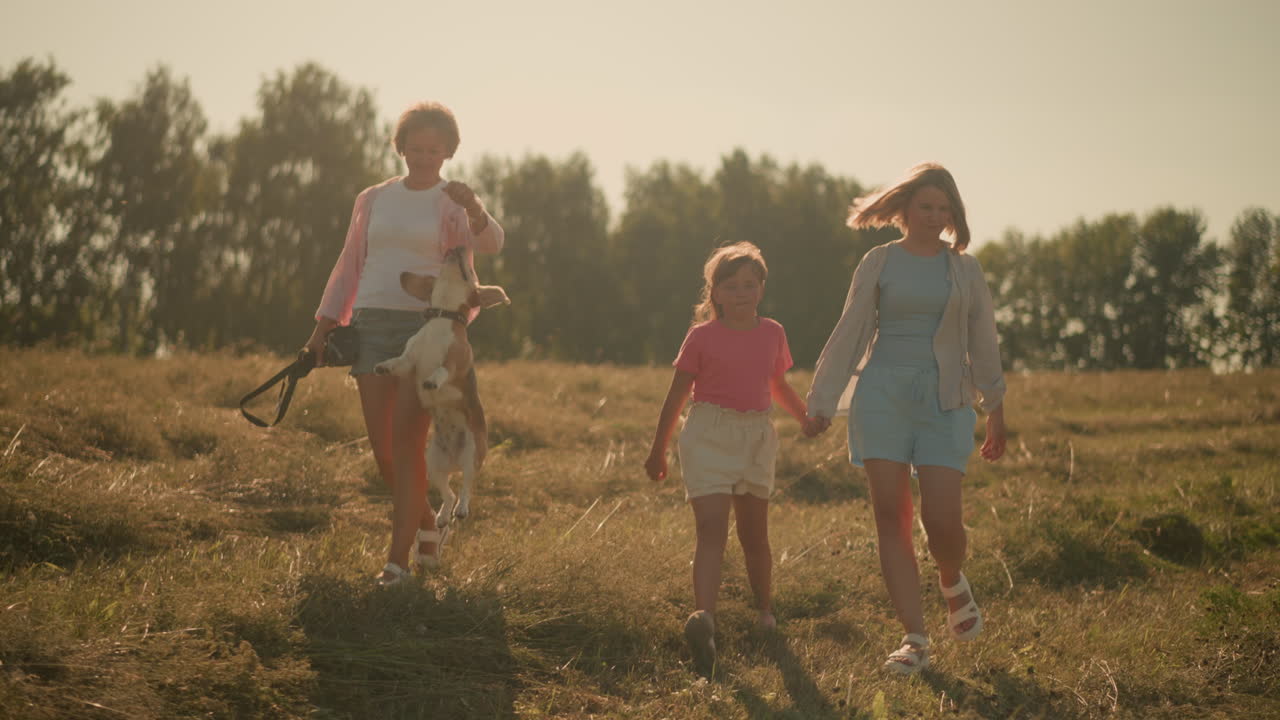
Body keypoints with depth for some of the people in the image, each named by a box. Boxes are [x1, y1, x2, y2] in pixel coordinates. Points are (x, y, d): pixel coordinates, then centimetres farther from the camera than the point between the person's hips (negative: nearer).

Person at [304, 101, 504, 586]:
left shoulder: (453, 203, 2)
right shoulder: (373, 200, 14)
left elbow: (489, 242, -19)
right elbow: (349, 267, 17)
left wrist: (474, 207, -41)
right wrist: (323, 328, 10)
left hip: (428, 328, -4)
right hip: (373, 326, 4)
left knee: (407, 443, -11)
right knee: (382, 446, 4)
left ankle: (398, 560, -6)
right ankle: (427, 526, 29)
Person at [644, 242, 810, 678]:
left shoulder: (772, 334, 8)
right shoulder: (702, 337, -2)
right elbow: (678, 395, 3)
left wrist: (806, 417, 9)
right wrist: (658, 451, 7)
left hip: (756, 438, 4)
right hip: (709, 435, -4)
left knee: (754, 534, 15)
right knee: (711, 529, -18)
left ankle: (765, 610, 32)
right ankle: (703, 616, -32)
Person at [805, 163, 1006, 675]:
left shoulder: (964, 269, 10)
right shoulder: (878, 262, 8)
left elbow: (982, 342, 13)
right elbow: (849, 334, 9)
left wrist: (996, 411, 13)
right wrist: (821, 402, 7)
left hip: (943, 400, 0)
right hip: (881, 394, 0)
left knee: (942, 519, -11)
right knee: (891, 517, -6)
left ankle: (953, 583, 25)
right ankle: (915, 638, -2)